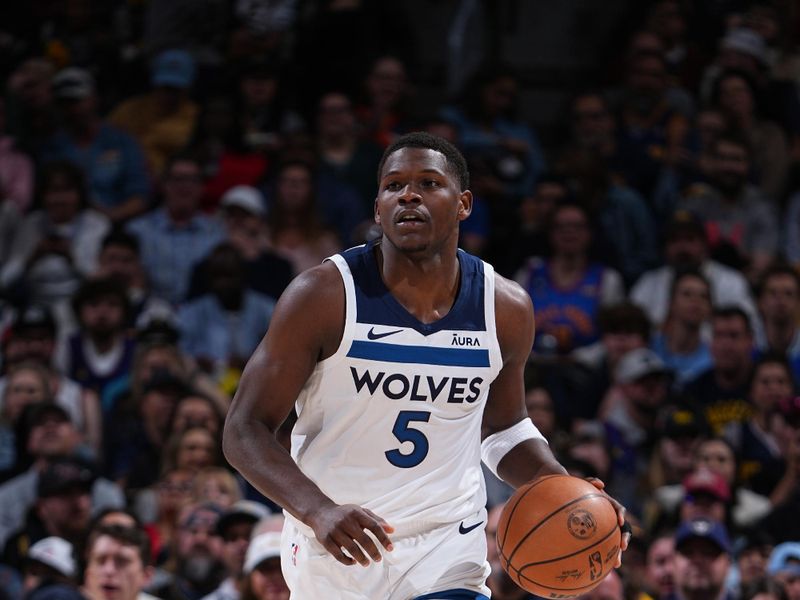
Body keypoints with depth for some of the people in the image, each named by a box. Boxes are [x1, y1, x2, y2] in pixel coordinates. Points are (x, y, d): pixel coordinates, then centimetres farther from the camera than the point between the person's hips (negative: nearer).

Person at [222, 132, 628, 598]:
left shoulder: (506, 309, -2)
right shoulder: (323, 296, -13)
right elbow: (245, 430, -13)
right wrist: (318, 511, -29)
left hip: (446, 555, 1)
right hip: (332, 549, -1)